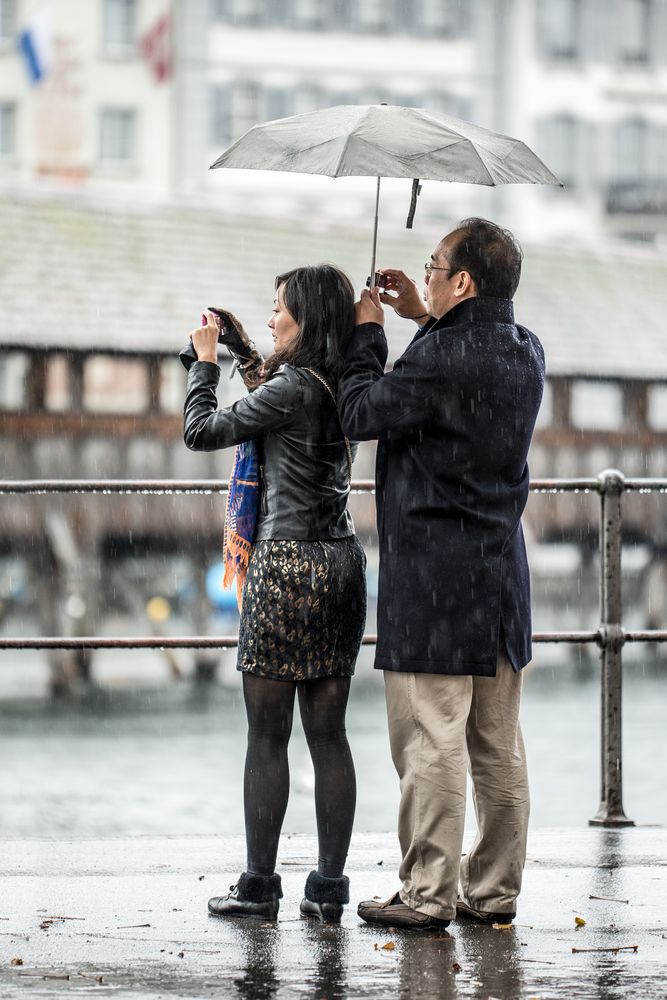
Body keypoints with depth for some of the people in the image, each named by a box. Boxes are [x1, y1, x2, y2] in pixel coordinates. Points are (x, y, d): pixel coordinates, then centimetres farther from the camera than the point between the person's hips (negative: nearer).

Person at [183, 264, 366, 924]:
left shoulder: (290, 388, -12)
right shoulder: (343, 389, 10)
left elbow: (202, 431, -7)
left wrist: (205, 361, 6)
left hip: (287, 566, -7)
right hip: (342, 564, 7)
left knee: (267, 734, -1)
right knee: (328, 733, 7)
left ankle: (259, 886, 1)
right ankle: (329, 887, 6)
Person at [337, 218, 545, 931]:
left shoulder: (441, 357, -17)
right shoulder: (526, 353, 9)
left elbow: (362, 413, -8)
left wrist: (366, 335, 5)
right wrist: (424, 320, 24)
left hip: (433, 573, -8)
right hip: (503, 569, 8)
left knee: (431, 740, -5)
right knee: (498, 745, 10)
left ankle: (429, 894, -3)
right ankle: (495, 891, 15)